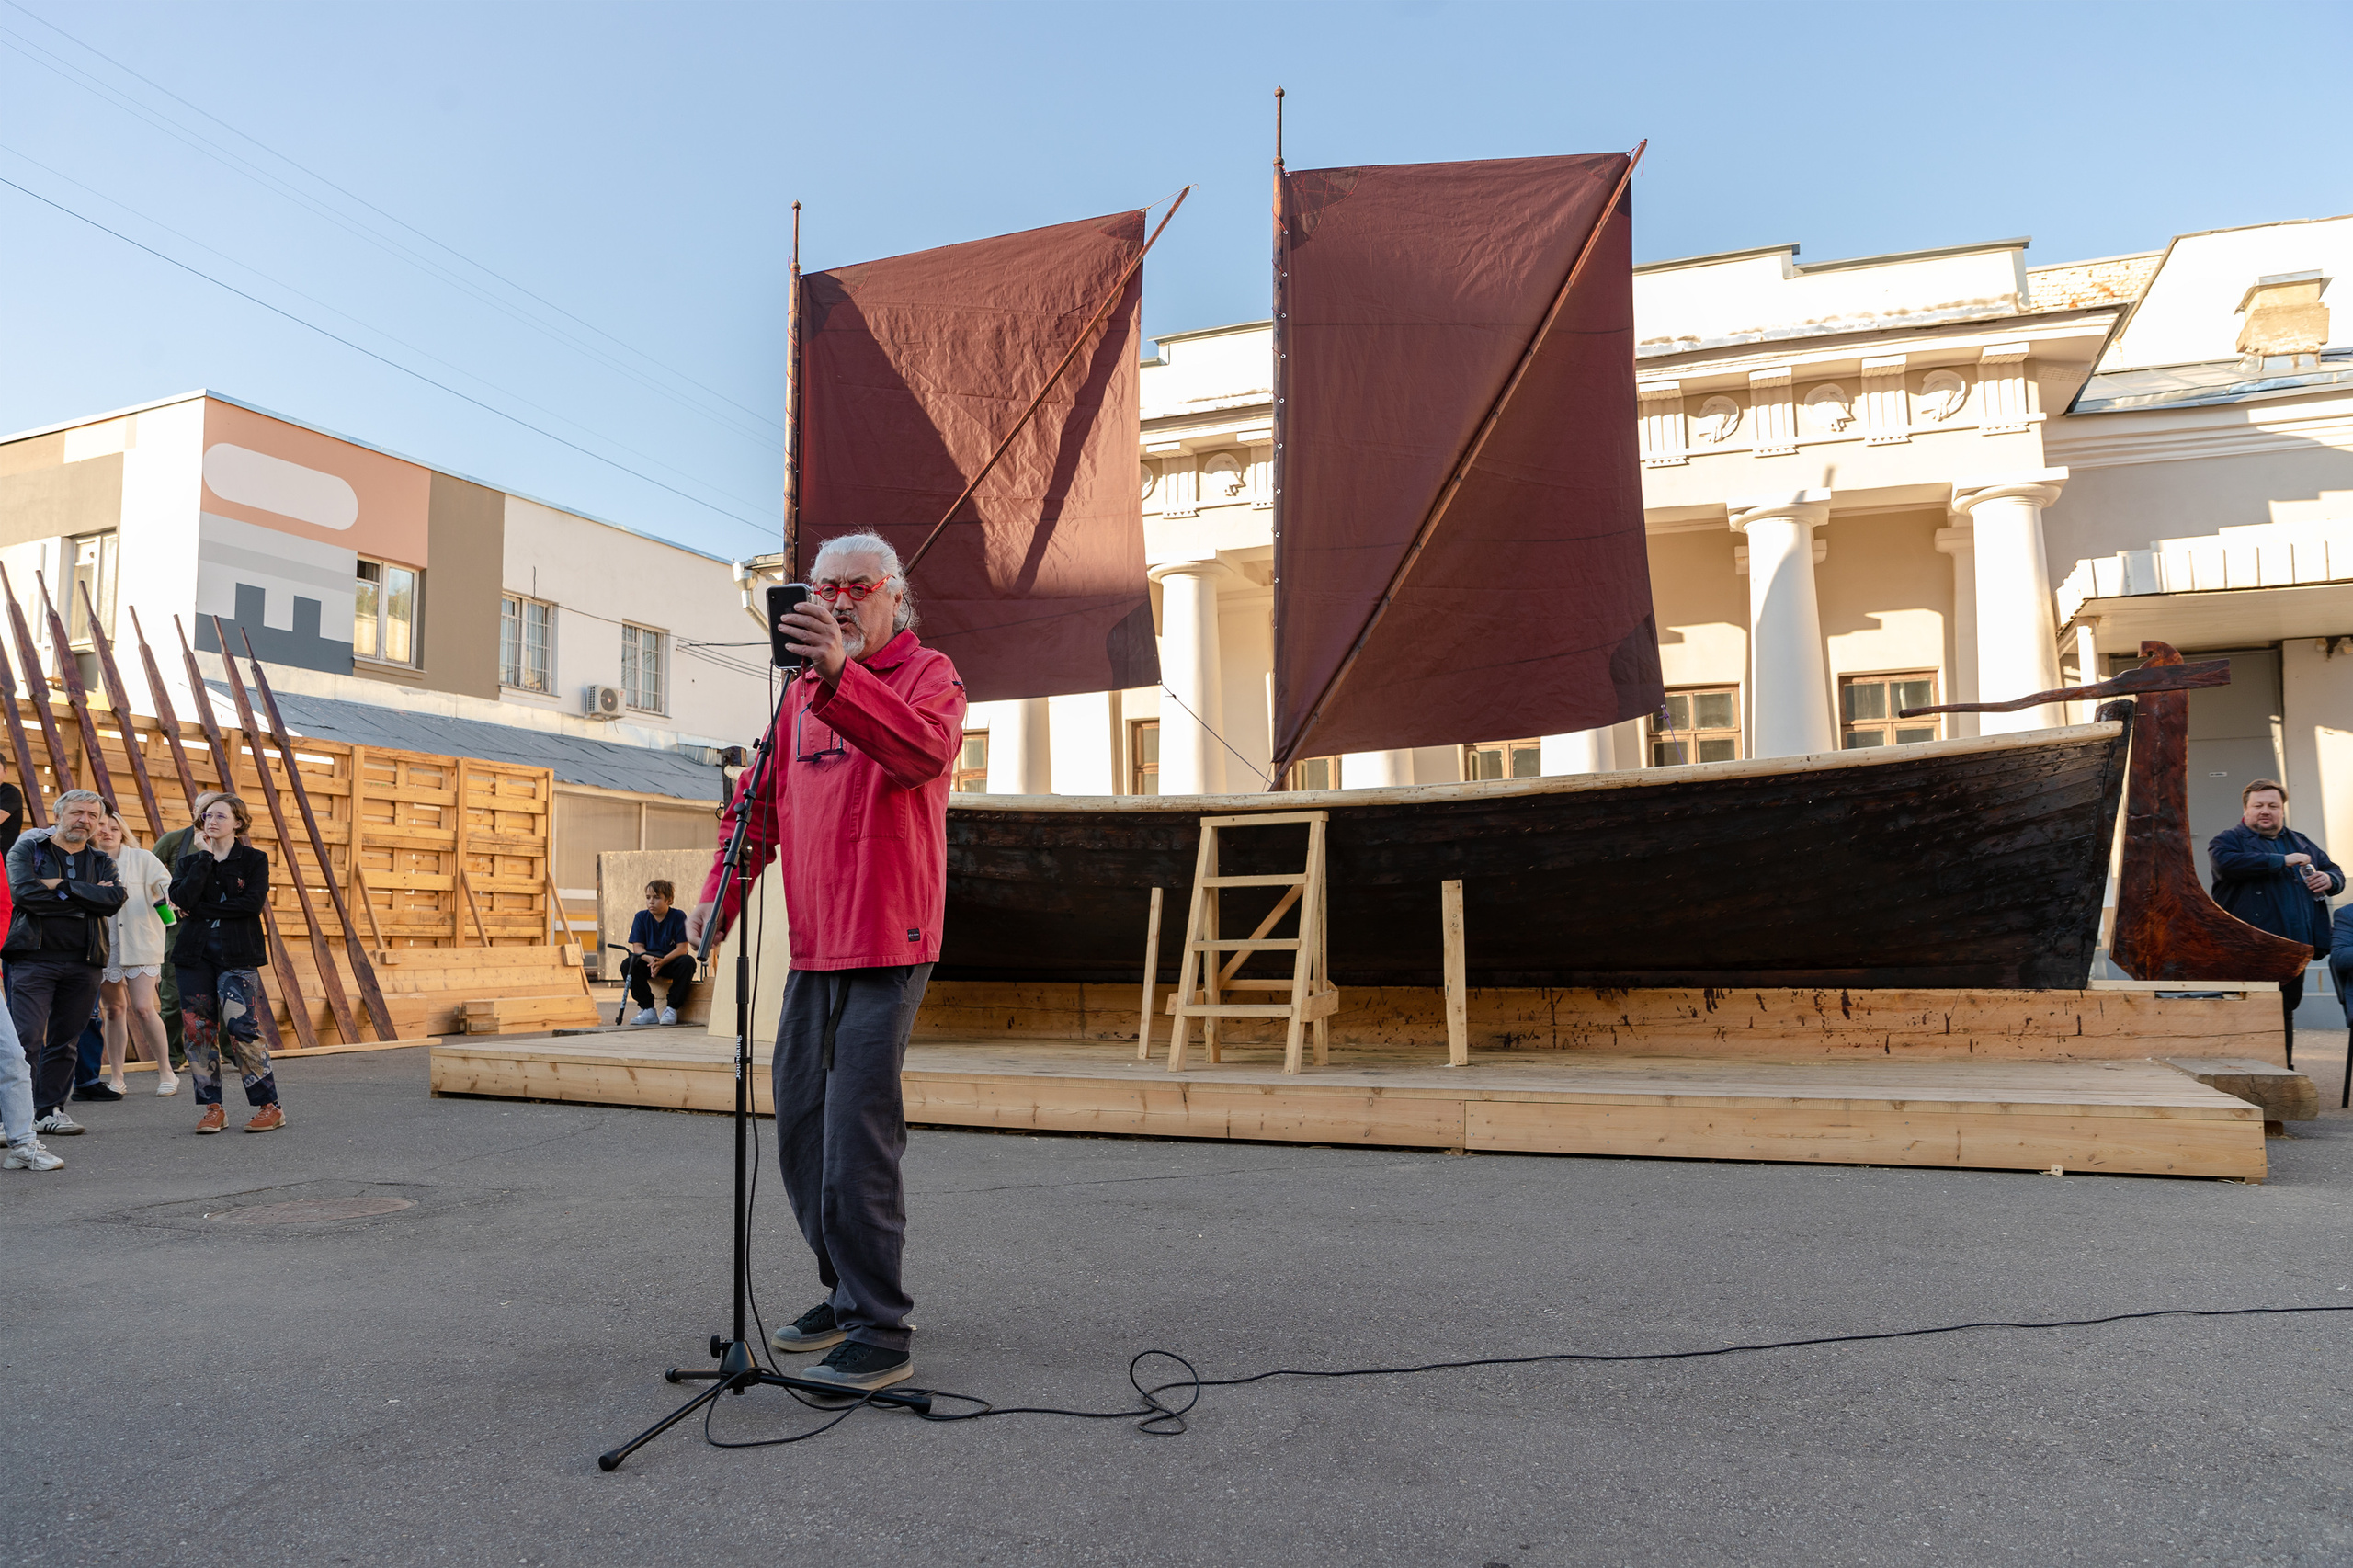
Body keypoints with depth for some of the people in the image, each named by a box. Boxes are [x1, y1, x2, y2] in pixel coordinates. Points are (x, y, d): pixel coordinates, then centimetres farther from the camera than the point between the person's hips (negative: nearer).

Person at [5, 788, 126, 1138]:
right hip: (34, 957, -3)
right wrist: (87, 898, -9)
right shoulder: (27, 849, 5)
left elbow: (115, 899, -6)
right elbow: (23, 891, -13)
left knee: (65, 1041, 8)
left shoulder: (101, 861, 14)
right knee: (25, 1037, -10)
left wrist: (61, 885, -11)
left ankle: (50, 1110, 16)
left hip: (83, 962, 3)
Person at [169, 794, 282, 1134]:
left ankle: (269, 1106, -3)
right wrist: (204, 857, -7)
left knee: (241, 1027, -11)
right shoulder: (190, 861, 13)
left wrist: (202, 909, -9)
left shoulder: (254, 860, 4)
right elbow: (182, 899, -7)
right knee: (198, 1029, 1)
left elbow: (253, 903, -11)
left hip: (237, 956, -4)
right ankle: (212, 1107, 11)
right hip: (195, 953, 4)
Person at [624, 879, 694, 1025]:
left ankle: (671, 1008, -21)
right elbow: (637, 947, -7)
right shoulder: (641, 917, -1)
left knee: (687, 962, -34)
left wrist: (662, 962, -31)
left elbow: (682, 948, -15)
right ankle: (648, 1009, -17)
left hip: (672, 962, -2)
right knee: (627, 965, -25)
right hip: (649, 962, 3)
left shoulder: (678, 916, -10)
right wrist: (650, 959, -30)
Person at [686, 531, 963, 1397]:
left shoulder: (927, 674, -2)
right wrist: (720, 891, 5)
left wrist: (839, 675, -39)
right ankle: (845, 1295, 28)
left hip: (887, 947, -7)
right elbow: (762, 799, 19)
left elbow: (924, 750, -26)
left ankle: (881, 1336, 0)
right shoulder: (803, 691, 19)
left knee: (857, 1140, -10)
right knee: (801, 1134, 12)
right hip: (813, 948, 7)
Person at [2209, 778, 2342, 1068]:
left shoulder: (2301, 843, 21)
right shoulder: (2228, 840, 0)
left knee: (2286, 1010, 13)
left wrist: (2329, 880, 4)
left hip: (2294, 947, 7)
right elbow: (2226, 862, -22)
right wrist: (2282, 860, -20)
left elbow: (2334, 871, 30)